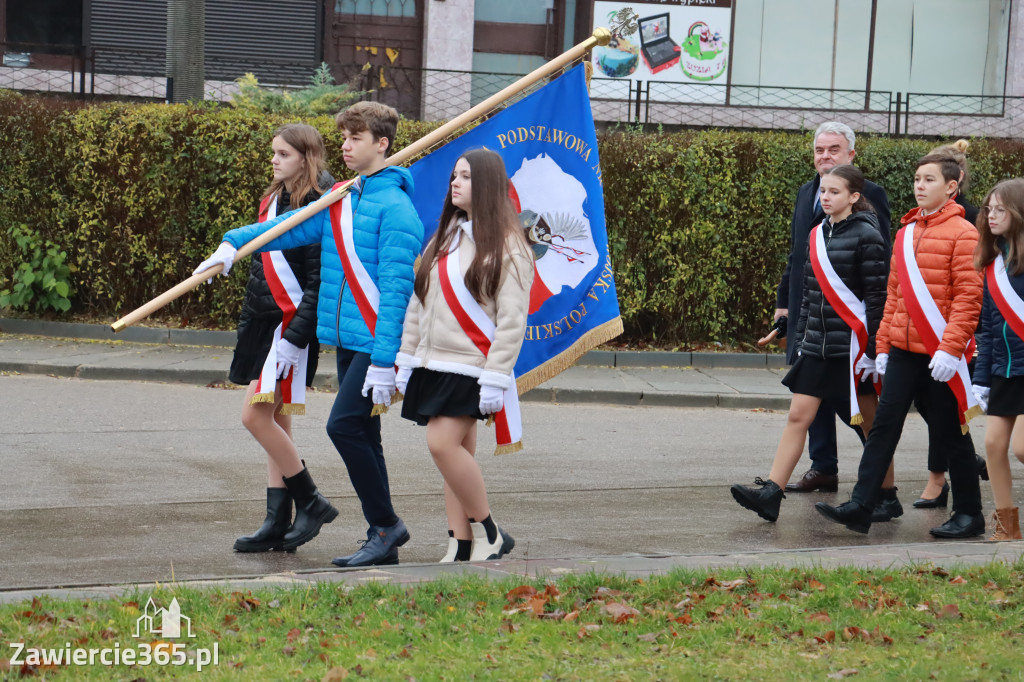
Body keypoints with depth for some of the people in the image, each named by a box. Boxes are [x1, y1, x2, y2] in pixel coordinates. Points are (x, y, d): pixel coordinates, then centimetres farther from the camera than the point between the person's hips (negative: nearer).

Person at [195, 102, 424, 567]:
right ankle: (382, 540, 17)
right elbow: (292, 227, 8)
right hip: (347, 338, 9)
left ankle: (387, 524, -1)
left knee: (344, 424, -15)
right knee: (361, 434, 10)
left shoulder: (395, 207, -13)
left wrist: (384, 361, -21)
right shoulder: (341, 200, 13)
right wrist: (236, 241, -9)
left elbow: (396, 290, -17)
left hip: (376, 342, -9)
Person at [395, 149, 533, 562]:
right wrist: (407, 359, 13)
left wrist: (496, 378, -17)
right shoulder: (444, 238, 16)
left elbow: (512, 319, -12)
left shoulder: (507, 247, -7)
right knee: (456, 455, 7)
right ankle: (461, 548, 9)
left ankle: (489, 534, -5)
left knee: (443, 444, -18)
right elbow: (419, 302, 18)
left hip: (469, 368, -7)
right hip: (434, 365, 7)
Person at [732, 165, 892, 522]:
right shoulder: (818, 235, 11)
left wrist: (874, 346, -15)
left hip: (853, 343, -6)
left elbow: (876, 295, -11)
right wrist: (801, 336, 15)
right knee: (798, 416, -1)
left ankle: (887, 496, 17)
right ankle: (770, 495, -7)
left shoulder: (866, 236, -9)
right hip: (817, 346, 6)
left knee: (871, 424, 5)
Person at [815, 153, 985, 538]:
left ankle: (969, 514, 14)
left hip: (940, 357, -6)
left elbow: (968, 296, -13)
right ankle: (860, 508, -1)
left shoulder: (962, 233, -8)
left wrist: (950, 348, -20)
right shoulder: (906, 232, 14)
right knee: (884, 426, 0)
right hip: (903, 351, 6)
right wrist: (883, 345, 13)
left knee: (950, 433, 3)